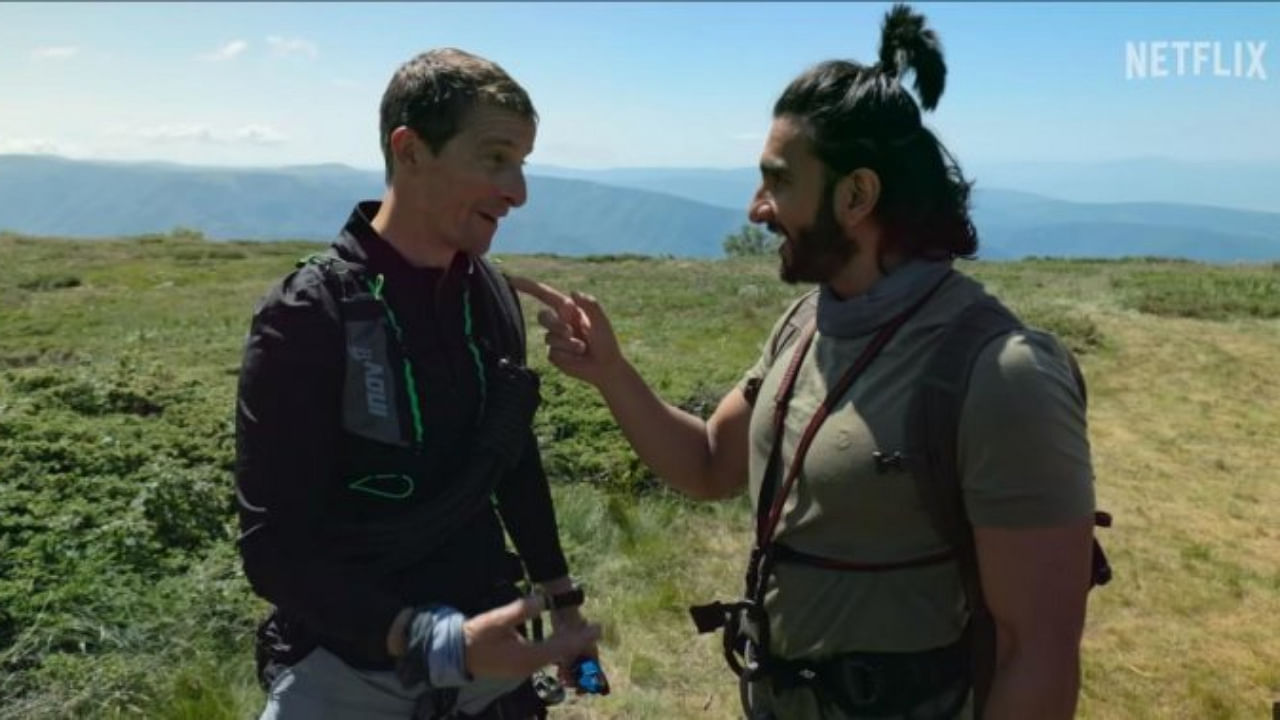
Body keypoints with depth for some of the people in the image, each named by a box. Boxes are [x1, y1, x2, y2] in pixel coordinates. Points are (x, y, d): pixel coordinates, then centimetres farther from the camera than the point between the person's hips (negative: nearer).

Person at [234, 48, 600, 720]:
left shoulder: (492, 297, -1)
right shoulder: (305, 319, -18)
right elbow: (274, 546, -19)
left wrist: (562, 600, 12)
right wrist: (434, 642, -29)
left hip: (484, 650, 5)